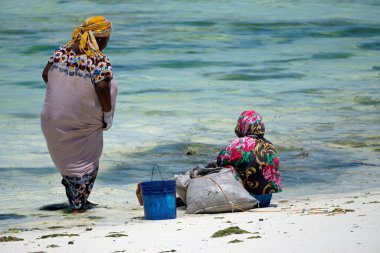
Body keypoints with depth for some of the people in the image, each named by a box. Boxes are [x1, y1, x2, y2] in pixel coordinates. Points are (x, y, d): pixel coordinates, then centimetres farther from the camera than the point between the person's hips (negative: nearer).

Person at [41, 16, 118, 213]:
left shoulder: (62, 51, -2)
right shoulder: (99, 60, -18)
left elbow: (46, 74, 2)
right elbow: (103, 88, -26)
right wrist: (108, 115, -13)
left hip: (55, 118, 5)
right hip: (84, 121, -5)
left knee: (66, 157, 23)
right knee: (85, 162, 15)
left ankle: (74, 200, 33)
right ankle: (78, 205, 20)